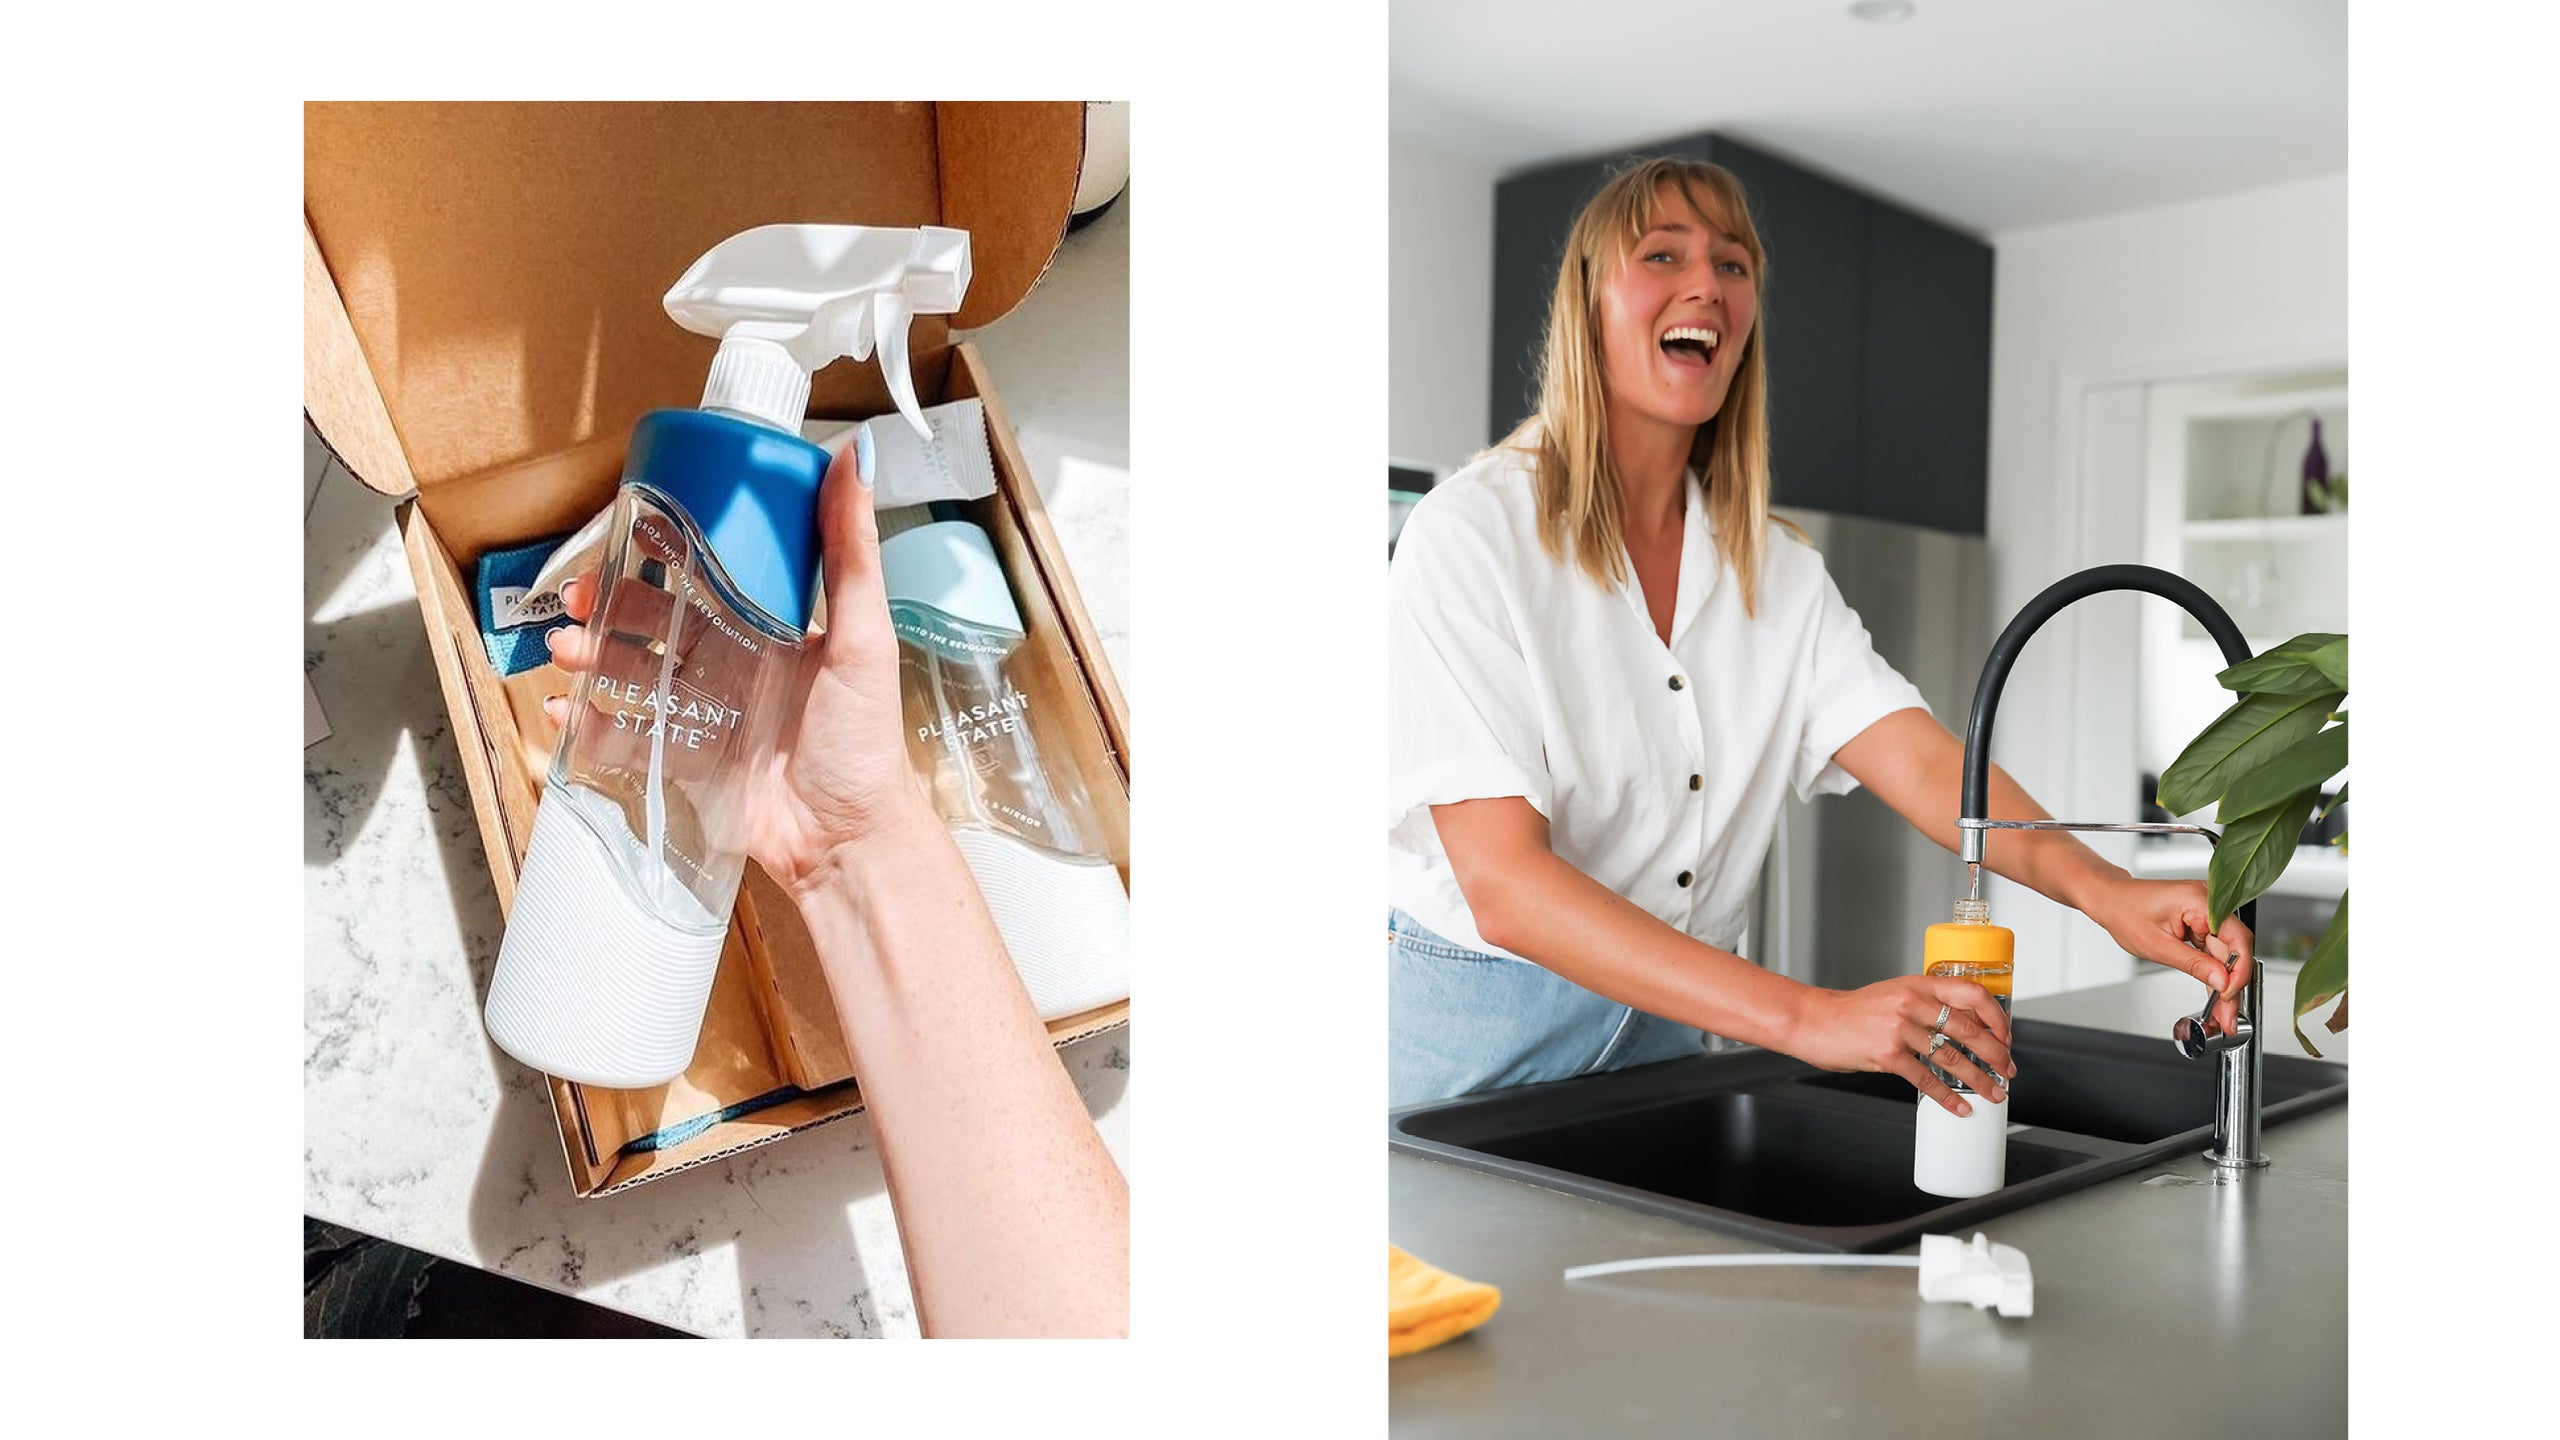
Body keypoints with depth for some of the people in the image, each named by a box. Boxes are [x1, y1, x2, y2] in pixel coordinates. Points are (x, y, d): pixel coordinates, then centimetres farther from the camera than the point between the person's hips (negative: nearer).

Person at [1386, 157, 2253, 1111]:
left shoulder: (1777, 569, 6)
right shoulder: (1473, 533, -14)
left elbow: (1921, 759, -6)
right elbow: (1502, 884, -23)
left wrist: (2102, 890, -27)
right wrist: (1807, 1018, -31)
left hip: (1662, 1034, 5)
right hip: (1469, 1040, -4)